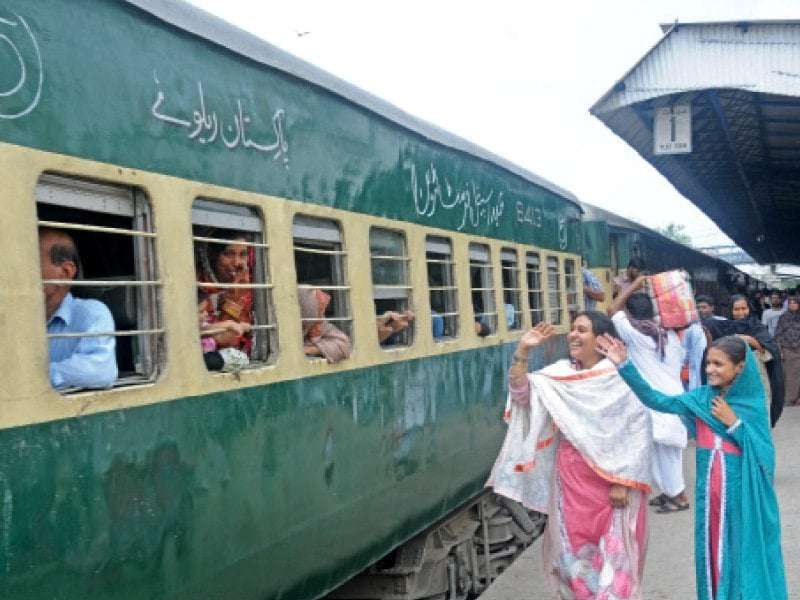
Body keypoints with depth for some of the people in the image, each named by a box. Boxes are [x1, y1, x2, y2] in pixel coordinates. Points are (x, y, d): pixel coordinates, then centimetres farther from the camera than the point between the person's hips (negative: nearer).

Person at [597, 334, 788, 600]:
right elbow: (657, 401, -8)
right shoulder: (701, 397, 1)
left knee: (744, 552, 6)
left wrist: (733, 423, -17)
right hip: (709, 489, 3)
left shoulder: (753, 404, -7)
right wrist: (625, 365, -17)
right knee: (712, 550, 12)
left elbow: (765, 455, -10)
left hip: (742, 492, -3)